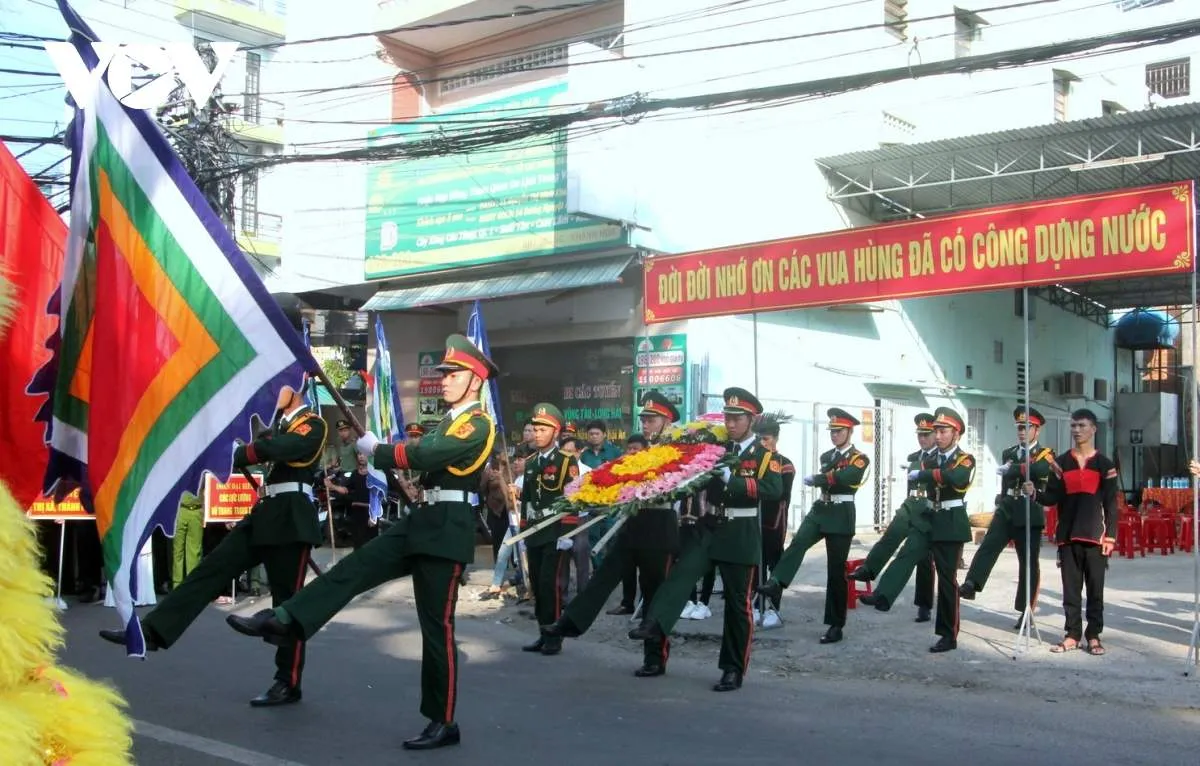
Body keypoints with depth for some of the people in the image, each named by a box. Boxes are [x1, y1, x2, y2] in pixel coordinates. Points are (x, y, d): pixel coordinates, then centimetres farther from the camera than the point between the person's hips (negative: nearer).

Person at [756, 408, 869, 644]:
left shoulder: (860, 459, -5)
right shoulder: (826, 456, 18)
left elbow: (843, 477, -23)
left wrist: (815, 479, -18)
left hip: (841, 516, -5)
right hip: (819, 510, 5)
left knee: (836, 572, -3)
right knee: (798, 542, -24)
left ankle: (836, 626, 4)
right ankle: (776, 584, -43)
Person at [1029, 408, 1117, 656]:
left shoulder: (1105, 464, 2)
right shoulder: (1060, 463, 7)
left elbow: (1111, 504, 1)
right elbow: (1053, 498, 4)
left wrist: (1110, 537, -5)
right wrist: (1035, 493, -17)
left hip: (1095, 536, -2)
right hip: (1067, 536, 2)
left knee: (1095, 589, 3)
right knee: (1070, 588, 6)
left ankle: (1094, 636, 10)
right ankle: (1072, 635, 12)